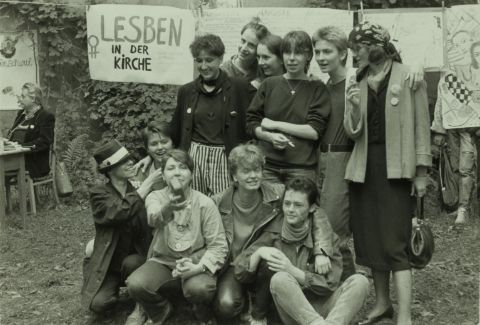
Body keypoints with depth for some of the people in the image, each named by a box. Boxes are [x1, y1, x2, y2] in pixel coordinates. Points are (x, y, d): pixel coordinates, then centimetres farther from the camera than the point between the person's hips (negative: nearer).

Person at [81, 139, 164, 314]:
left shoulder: (138, 190, 0)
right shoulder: (99, 194, -10)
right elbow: (121, 212, -31)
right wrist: (149, 182, -29)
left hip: (137, 257, 1)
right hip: (108, 264, -1)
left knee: (131, 263, -34)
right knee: (99, 303, -23)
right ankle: (116, 287, 13)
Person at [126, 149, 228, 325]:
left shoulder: (205, 203, -9)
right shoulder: (155, 197, -5)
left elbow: (218, 246, -11)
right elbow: (154, 218, -31)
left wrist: (199, 267, -29)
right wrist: (169, 207, -55)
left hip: (196, 264, -2)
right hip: (163, 261, 2)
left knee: (199, 288, -34)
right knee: (135, 284, -26)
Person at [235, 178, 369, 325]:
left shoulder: (326, 237, 4)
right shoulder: (272, 236, 5)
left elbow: (330, 284, -4)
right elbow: (240, 274, 1)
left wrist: (292, 271, -17)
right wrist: (259, 252, -19)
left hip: (324, 307, 1)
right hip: (292, 312, -1)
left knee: (359, 281, -23)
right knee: (280, 279, -30)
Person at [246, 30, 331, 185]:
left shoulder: (317, 89, 4)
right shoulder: (269, 84, 9)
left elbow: (315, 131, -6)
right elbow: (251, 124, 9)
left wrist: (276, 124, -6)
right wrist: (270, 137, -11)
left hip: (302, 168, -1)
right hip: (267, 166, 2)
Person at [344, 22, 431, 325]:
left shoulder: (408, 78, -4)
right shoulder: (358, 82, 9)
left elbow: (421, 126, -3)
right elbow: (352, 130, 5)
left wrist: (422, 171, -5)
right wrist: (354, 106, -14)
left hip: (394, 166, -5)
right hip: (364, 166, 5)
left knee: (394, 243, -7)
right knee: (369, 239, 10)